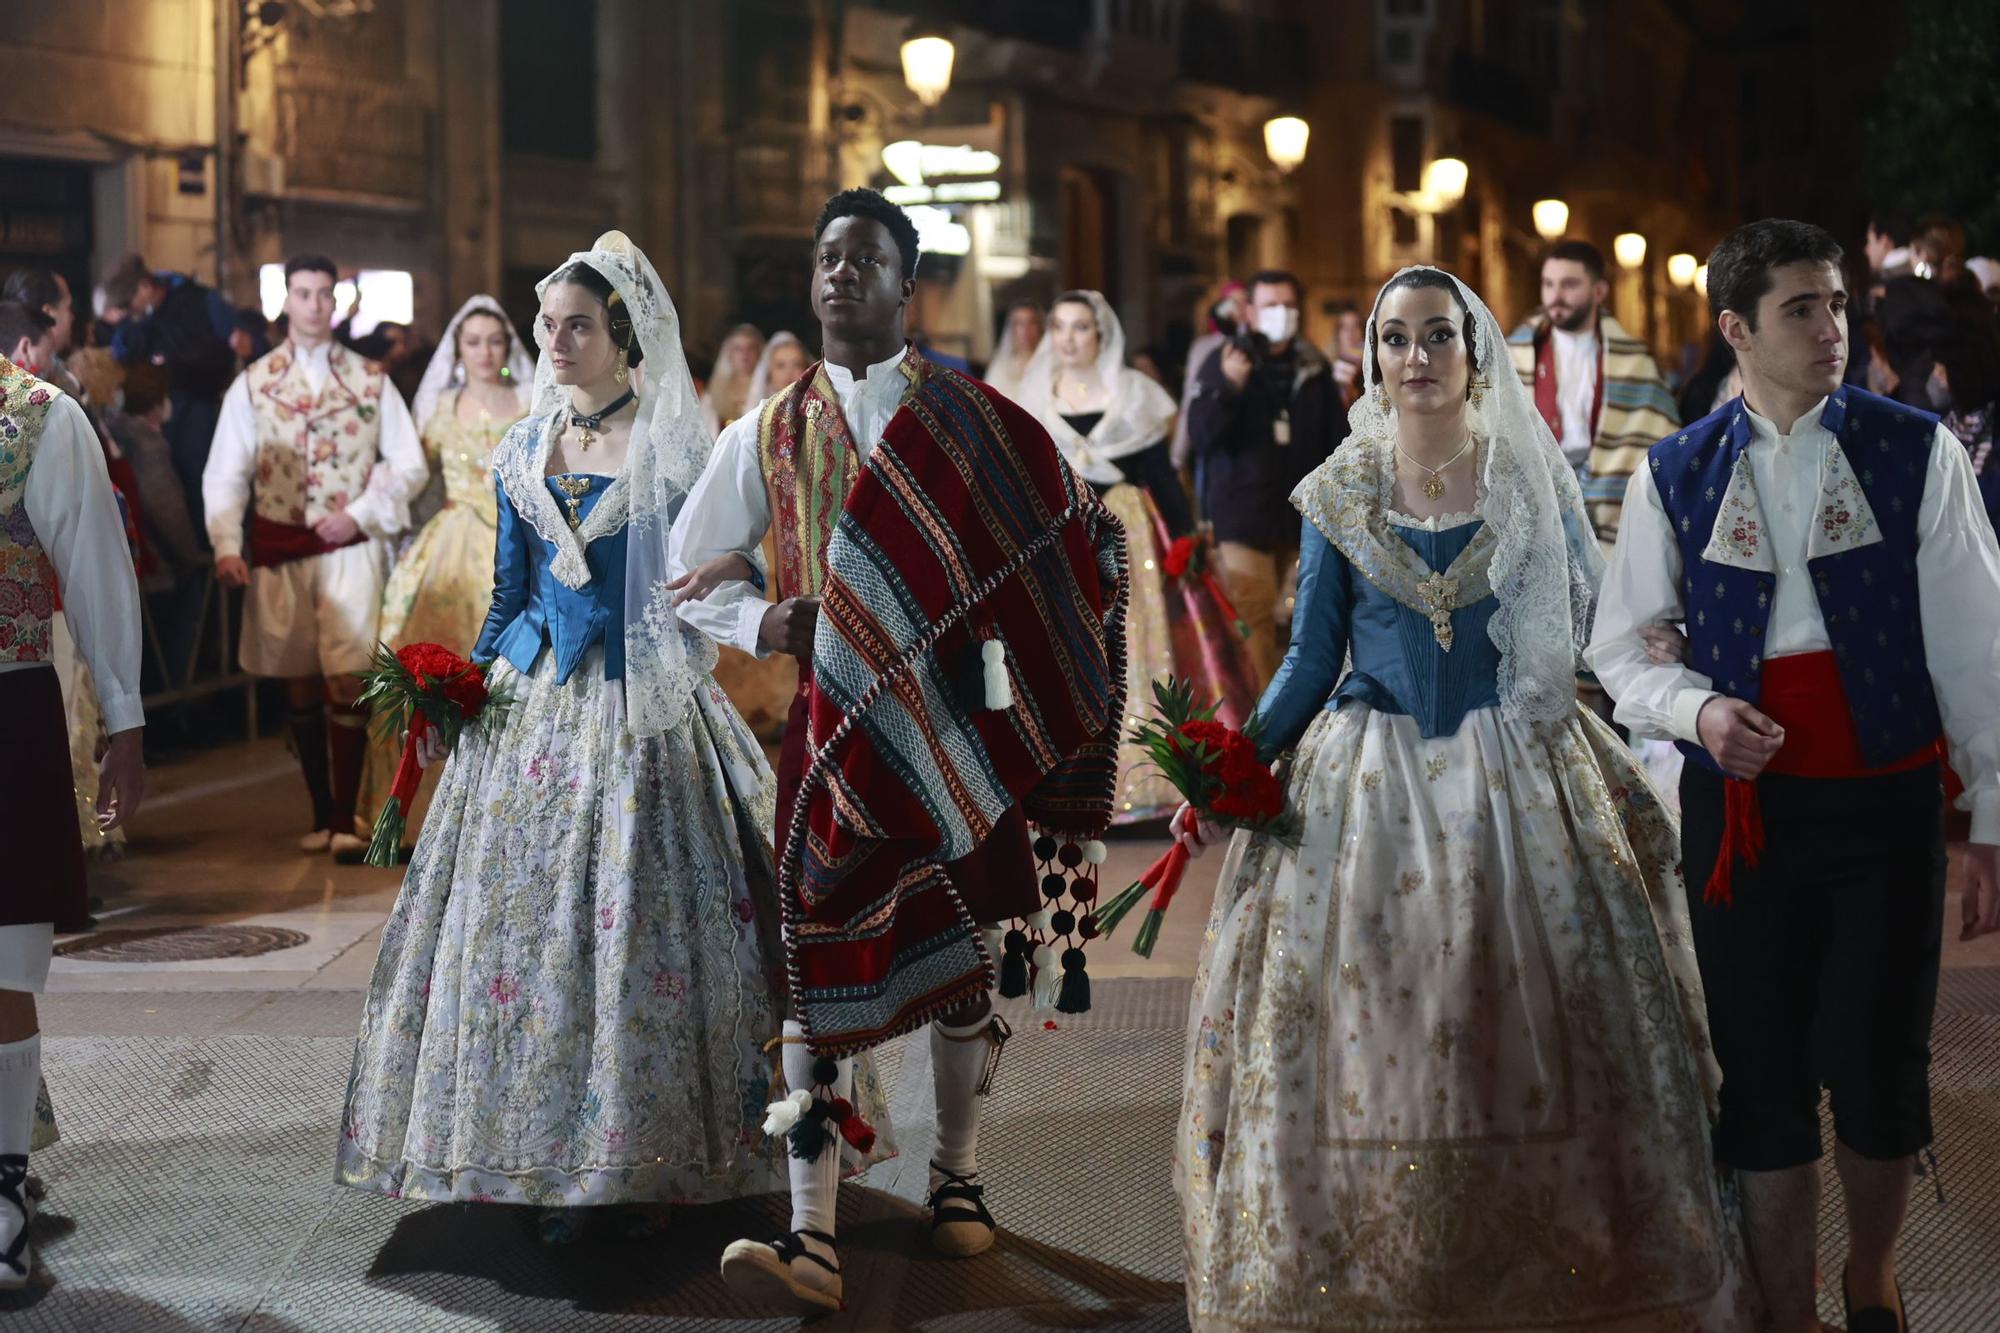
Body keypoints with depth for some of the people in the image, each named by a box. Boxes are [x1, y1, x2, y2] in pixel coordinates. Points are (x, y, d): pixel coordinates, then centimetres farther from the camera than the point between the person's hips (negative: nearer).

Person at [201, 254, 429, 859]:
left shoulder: (370, 381, 6)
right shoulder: (253, 385, 6)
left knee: (346, 683, -9)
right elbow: (225, 475, 1)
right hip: (278, 550, 2)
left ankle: (345, 821, -6)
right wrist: (226, 547, -13)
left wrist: (361, 515, -8)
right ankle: (321, 815, 16)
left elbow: (410, 465, 6)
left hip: (351, 548, -1)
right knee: (300, 689, 7)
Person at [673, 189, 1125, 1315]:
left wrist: (1044, 688, -5)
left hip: (956, 728, 0)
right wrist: (760, 621, -7)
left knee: (961, 957, 10)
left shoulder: (978, 422, 1)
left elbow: (1075, 542, 6)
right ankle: (814, 1240, -8)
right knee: (821, 967, -5)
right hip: (835, 734, 0)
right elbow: (690, 571, 12)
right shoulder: (768, 436, 5)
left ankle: (959, 1175, 30)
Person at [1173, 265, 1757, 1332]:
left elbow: (1591, 627, 6)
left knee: (1533, 1038, -1)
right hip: (1372, 783, 1)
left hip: (1518, 780, 0)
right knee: (1368, 1032, 0)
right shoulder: (1338, 495, 4)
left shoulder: (1532, 480, 2)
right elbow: (1312, 658, 6)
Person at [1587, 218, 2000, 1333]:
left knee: (1877, 1070, -3)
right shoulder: (1676, 474, 3)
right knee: (1763, 1077, 9)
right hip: (1742, 804, 2)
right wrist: (1697, 709, -14)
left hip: (1884, 800, -2)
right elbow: (1622, 646, 8)